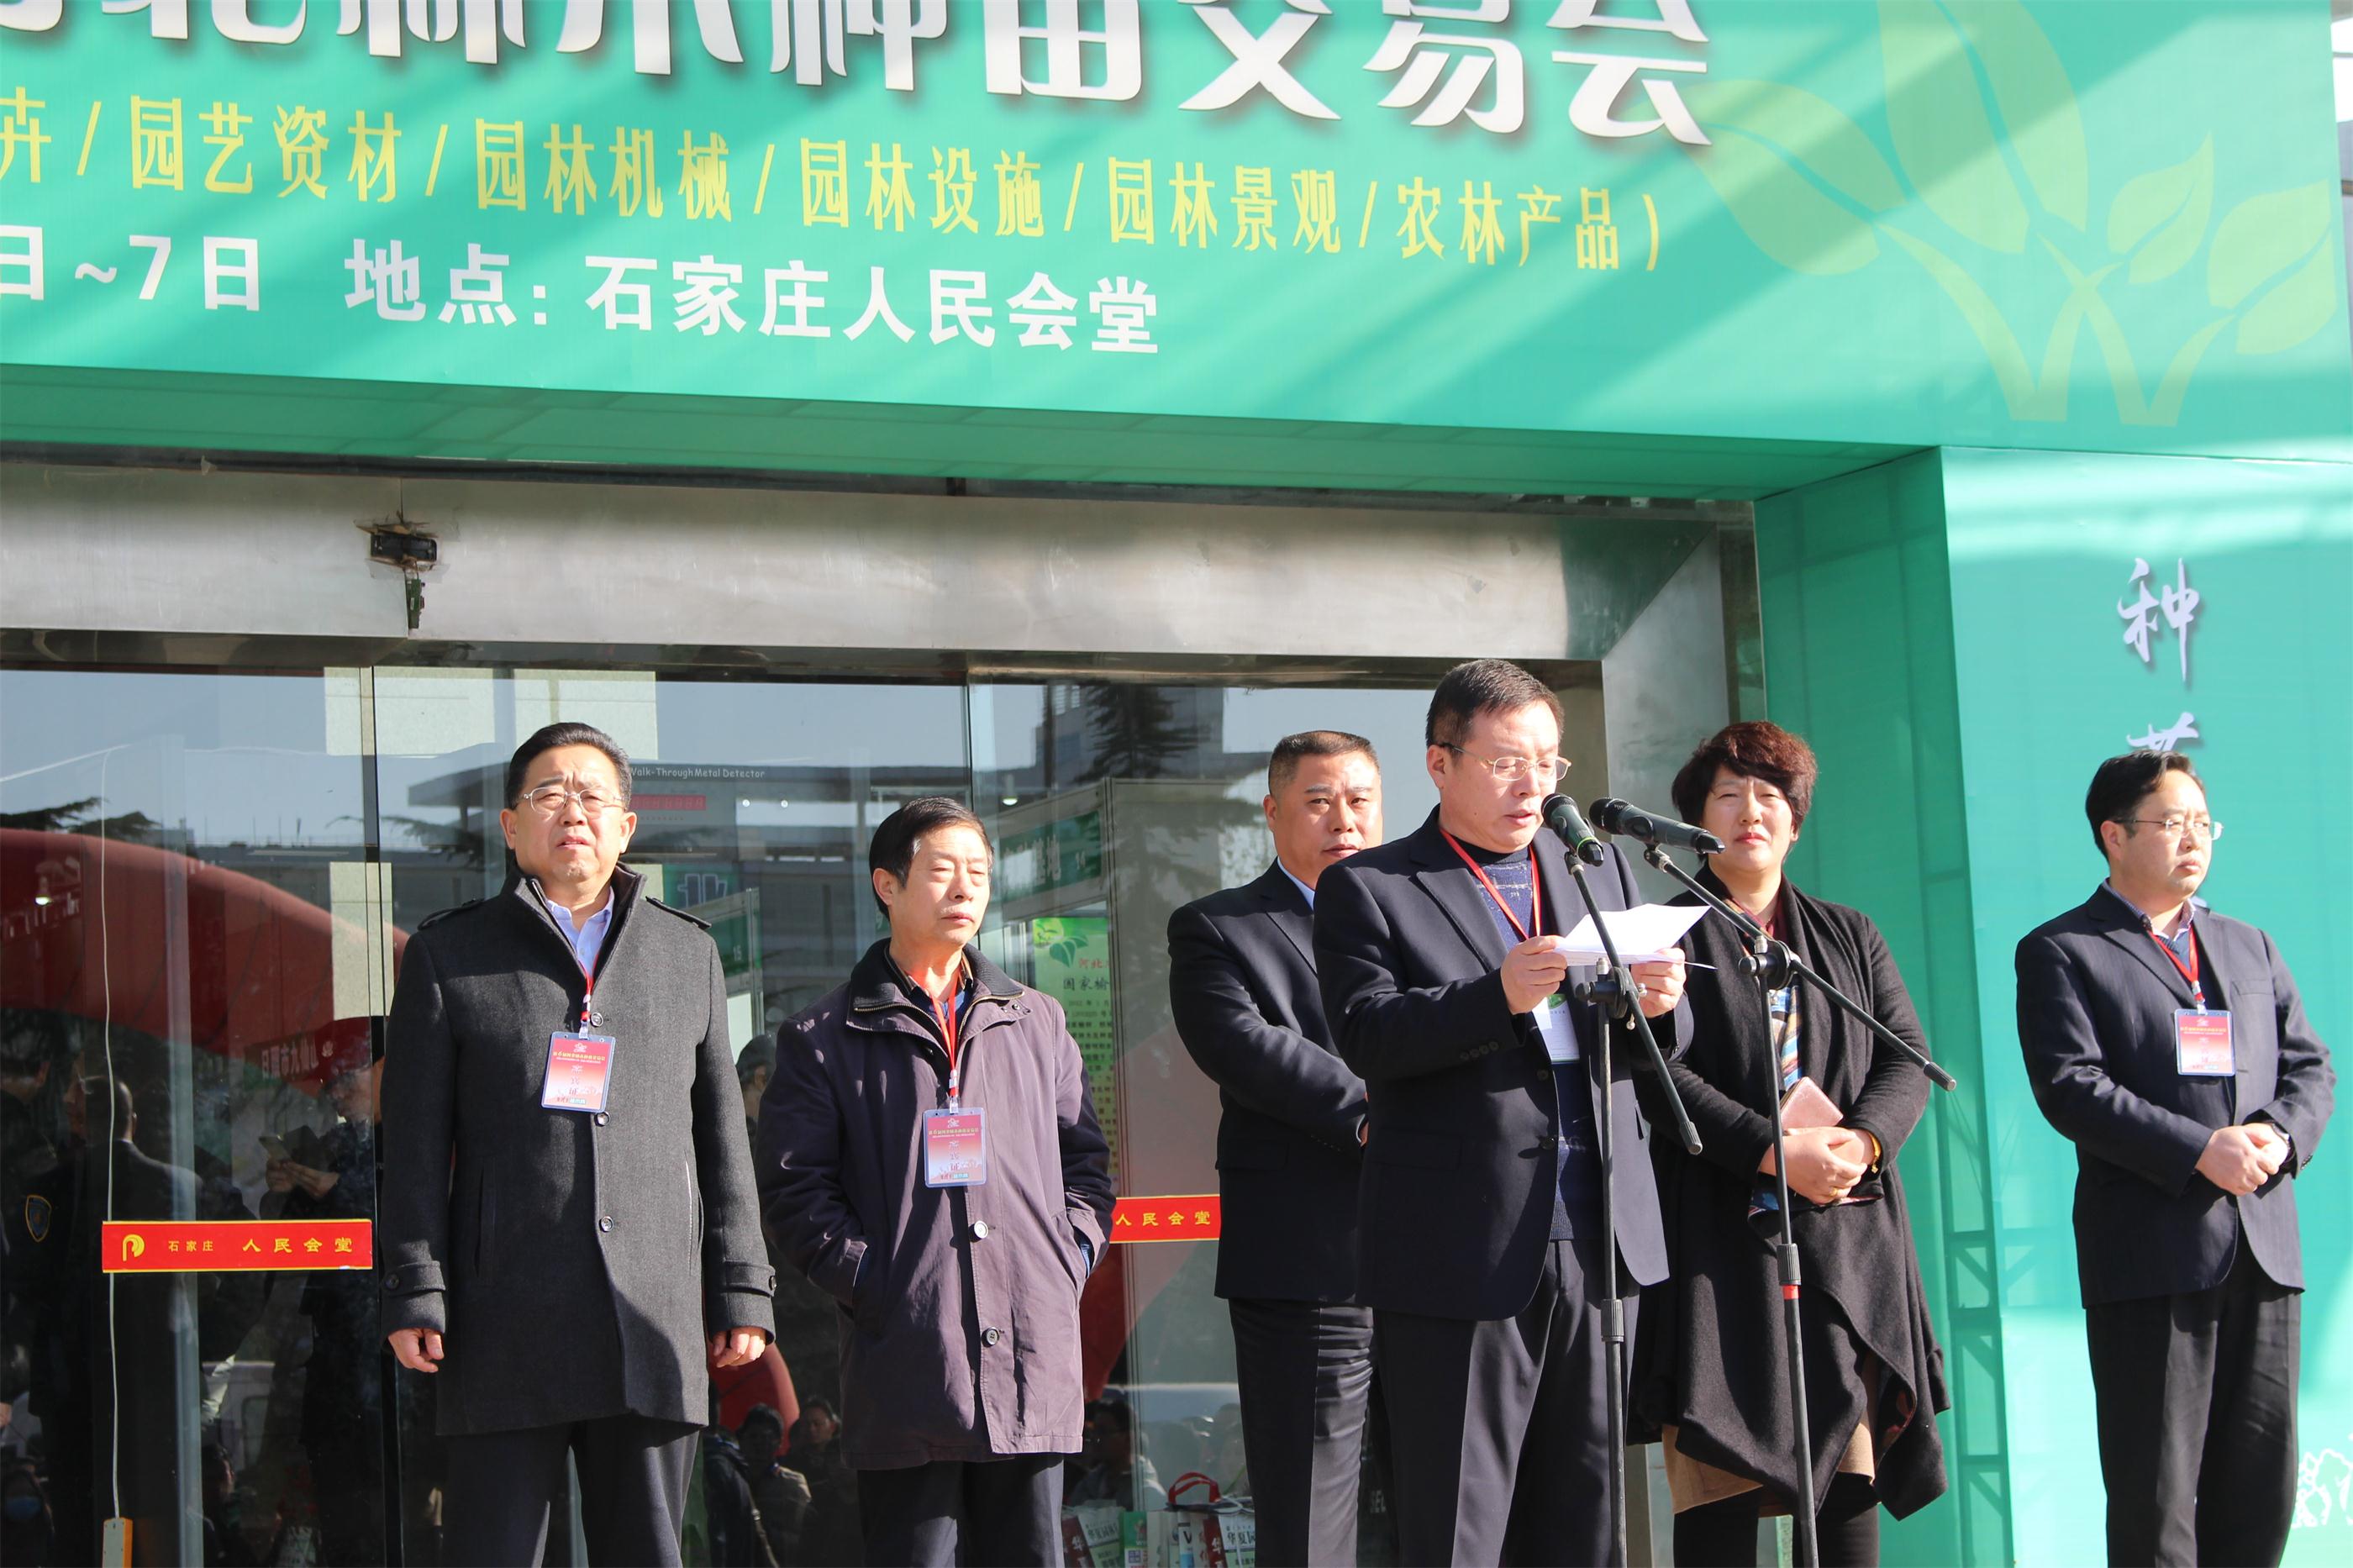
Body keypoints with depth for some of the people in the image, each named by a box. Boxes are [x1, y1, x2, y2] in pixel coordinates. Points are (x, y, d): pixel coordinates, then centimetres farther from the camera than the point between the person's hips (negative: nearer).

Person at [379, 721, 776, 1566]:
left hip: (654, 1324, 2)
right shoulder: (447, 955, 8)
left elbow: (722, 1138, 16)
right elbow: (415, 1146, 4)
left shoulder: (689, 953, 17)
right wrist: (414, 1296, -5)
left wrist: (740, 1290, 9)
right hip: (505, 1322, -2)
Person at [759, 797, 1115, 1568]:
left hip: (1033, 1352, 3)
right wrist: (869, 1282, -10)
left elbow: (1085, 1158, 19)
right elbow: (794, 1187, 1)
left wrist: (1069, 1258, 3)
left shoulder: (1038, 1022, 18)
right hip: (906, 1355, -3)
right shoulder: (823, 1039, 7)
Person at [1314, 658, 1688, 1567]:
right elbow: (1366, 1036, -12)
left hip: (1597, 1250, 5)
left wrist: (1658, 1005, -8)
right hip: (1462, 1261, -5)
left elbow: (1660, 1045, 17)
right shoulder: (1368, 890, 2)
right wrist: (1497, 997, -27)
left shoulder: (1599, 870, 18)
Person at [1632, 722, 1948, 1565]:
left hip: (1847, 1237, 4)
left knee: (1850, 1471, -2)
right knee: (1721, 1476, -8)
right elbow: (1661, 1073, -6)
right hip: (1719, 1236, -4)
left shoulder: (1849, 936, 20)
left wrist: (1860, 1142, -11)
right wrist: (1774, 1151, -17)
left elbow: (1907, 1061, 10)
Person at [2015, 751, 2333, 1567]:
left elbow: (2310, 1068, 16)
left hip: (2263, 1251, 6)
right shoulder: (2062, 952, 1)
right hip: (2153, 1253, -5)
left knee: (2261, 1495, 6)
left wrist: (2279, 1135, -7)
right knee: (2156, 1500, -5)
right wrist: (2200, 1152, -18)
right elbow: (2070, 1087, -10)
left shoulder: (2250, 948, 20)